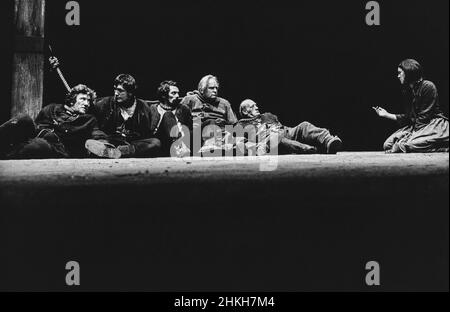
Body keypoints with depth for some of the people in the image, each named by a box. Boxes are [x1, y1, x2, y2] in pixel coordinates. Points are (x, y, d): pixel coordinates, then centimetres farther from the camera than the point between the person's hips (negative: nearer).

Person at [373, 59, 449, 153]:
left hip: (435, 123, -8)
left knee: (409, 145, -34)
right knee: (388, 145, -10)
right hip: (416, 125, 8)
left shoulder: (428, 86, -11)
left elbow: (424, 116, -14)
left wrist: (410, 134, -17)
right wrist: (387, 115, 15)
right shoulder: (408, 91, 15)